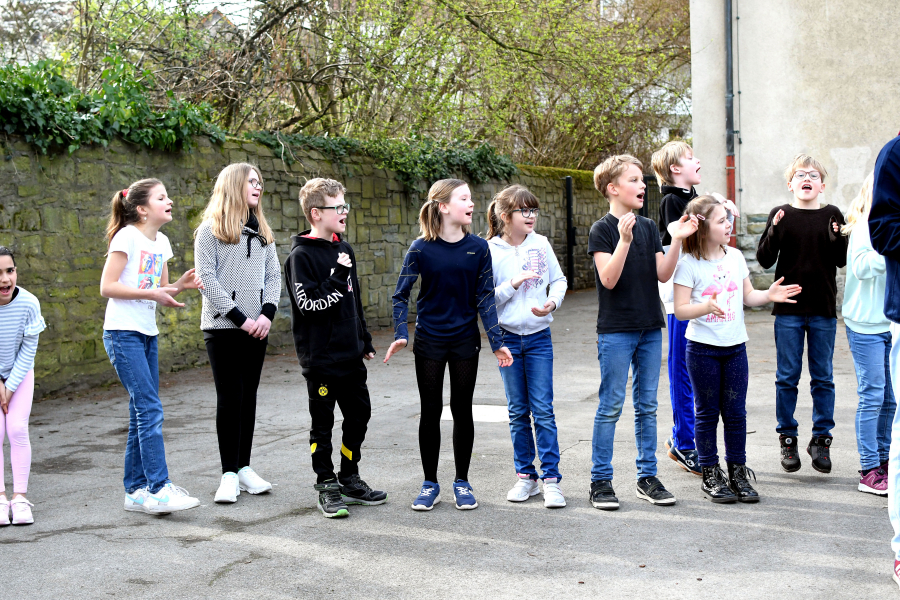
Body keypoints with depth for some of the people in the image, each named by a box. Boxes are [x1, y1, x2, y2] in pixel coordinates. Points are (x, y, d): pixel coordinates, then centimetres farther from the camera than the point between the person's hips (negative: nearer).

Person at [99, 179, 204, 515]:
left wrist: (180, 285, -3)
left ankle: (136, 491, 15)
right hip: (123, 333, -8)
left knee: (143, 413, 9)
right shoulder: (127, 237, -10)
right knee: (150, 410, -13)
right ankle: (159, 489, -13)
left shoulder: (162, 242, 13)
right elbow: (107, 287, -14)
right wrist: (151, 293, -19)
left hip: (148, 334, 8)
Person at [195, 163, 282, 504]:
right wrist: (240, 318, -15)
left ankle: (244, 467, 17)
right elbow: (207, 278, -10)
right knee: (229, 398, -4)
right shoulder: (210, 230, -2)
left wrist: (267, 313, -6)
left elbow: (273, 275, 11)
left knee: (248, 396, 8)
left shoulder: (262, 232, 15)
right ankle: (229, 474, 2)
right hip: (223, 326, -5)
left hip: (256, 328, 5)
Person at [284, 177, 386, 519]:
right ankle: (327, 487, 13)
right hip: (321, 358, -8)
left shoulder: (344, 250, 12)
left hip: (351, 354, 8)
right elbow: (310, 304, -20)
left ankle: (349, 478, 27)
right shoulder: (301, 256, -12)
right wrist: (338, 276, -21)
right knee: (323, 423, 3)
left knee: (359, 414, 13)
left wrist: (365, 341, 22)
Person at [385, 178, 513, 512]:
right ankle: (430, 484, 19)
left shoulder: (478, 248, -3)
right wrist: (401, 334, -18)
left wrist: (496, 342, -7)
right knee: (431, 412, 6)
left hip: (465, 340, 1)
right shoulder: (421, 249, -8)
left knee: (462, 410, 8)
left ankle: (462, 483, 21)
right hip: (429, 341, -1)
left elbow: (485, 297, -1)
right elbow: (401, 294, -6)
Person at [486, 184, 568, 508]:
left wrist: (553, 302, -9)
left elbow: (559, 279, 10)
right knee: (517, 411, 7)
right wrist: (512, 284, -19)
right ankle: (525, 476, 18)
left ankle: (551, 478, 1)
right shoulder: (491, 251, -6)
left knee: (542, 408, -3)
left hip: (539, 336, 1)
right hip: (507, 338, -1)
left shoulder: (541, 244, 1)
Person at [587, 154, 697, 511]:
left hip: (650, 327, 6)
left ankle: (647, 477, 18)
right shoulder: (602, 230, -7)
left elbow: (663, 274, 5)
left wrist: (676, 240, -7)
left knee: (647, 405, 10)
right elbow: (608, 279, -17)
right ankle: (600, 481, 7)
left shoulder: (648, 227, 11)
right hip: (616, 330, -6)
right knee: (611, 405, -2)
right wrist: (624, 239, -26)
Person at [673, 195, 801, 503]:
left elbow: (747, 296, 15)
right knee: (707, 413, 5)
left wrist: (769, 294, -3)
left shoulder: (735, 256, 6)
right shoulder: (688, 264, -10)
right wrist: (706, 307, -30)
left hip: (735, 346, 4)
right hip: (703, 348, -4)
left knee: (735, 412, 7)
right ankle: (710, 475, 16)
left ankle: (738, 473, 18)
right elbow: (680, 310, -13)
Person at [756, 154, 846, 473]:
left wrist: (837, 239, -17)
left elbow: (841, 261, 2)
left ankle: (821, 439, 16)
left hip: (823, 309, 1)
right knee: (787, 377, 4)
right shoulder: (781, 215, 2)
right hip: (788, 309, -1)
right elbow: (764, 260, -1)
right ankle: (787, 439, 15)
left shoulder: (832, 216, 4)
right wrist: (774, 231, -17)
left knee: (823, 378, 6)